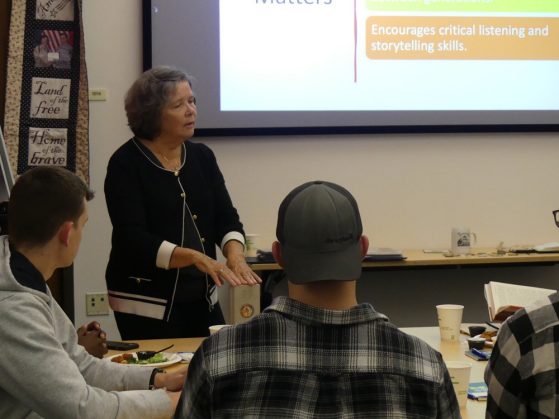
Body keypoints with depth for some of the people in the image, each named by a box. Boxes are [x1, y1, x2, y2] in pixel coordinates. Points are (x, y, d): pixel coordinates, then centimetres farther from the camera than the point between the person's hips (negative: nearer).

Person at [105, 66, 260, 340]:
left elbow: (226, 218, 4)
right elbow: (132, 240, -19)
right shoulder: (126, 164, -10)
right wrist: (196, 258, -30)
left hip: (203, 299, 5)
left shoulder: (202, 157, 7)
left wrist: (234, 253, -18)